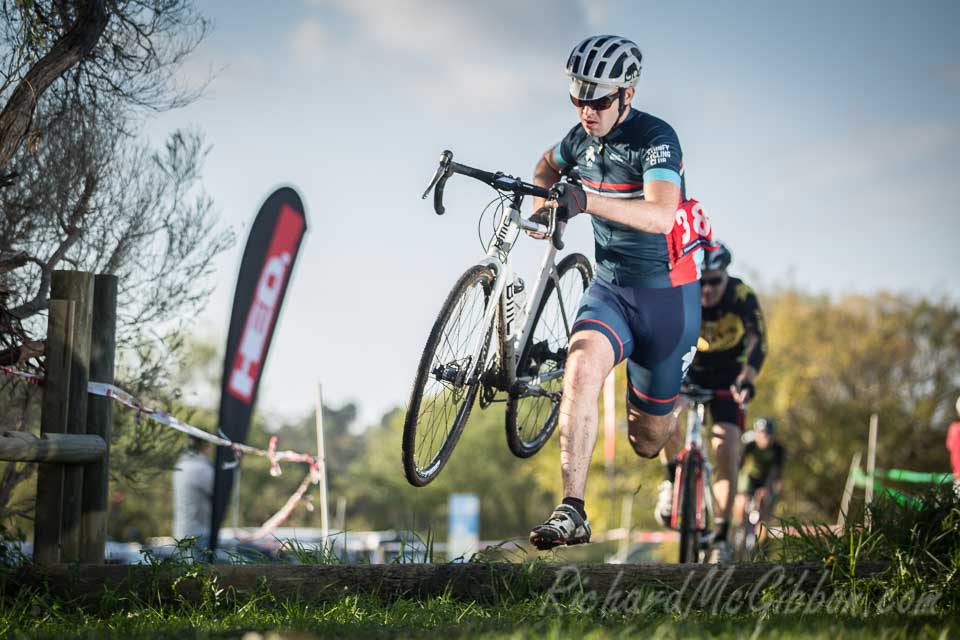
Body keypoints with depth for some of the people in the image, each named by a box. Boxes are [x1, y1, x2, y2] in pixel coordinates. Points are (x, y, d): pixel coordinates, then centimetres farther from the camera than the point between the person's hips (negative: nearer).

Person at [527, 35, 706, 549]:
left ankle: (672, 404, 48)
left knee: (648, 439, 7)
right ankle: (571, 513, -33)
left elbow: (661, 216, -37)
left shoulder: (655, 138, -19)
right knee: (582, 363, -30)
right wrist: (541, 204, 6)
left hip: (667, 297, -4)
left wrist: (587, 200, -49)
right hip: (611, 286, 4)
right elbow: (548, 166, 26)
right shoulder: (582, 137, 0)